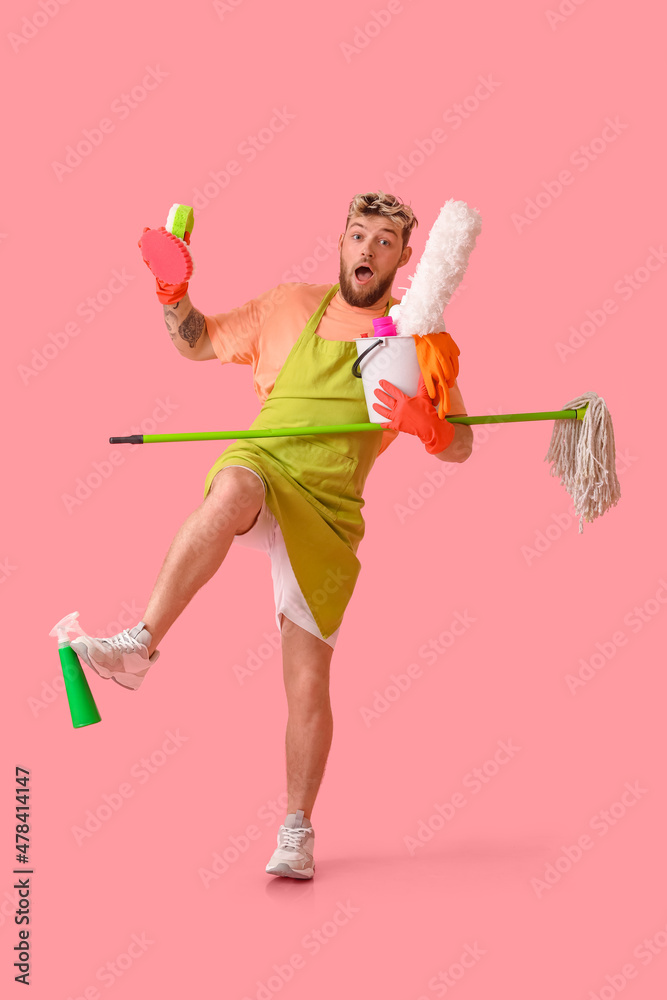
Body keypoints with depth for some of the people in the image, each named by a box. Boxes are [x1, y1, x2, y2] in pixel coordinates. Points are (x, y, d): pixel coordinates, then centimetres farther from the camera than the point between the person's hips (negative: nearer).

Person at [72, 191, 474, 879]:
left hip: (327, 515, 1)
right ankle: (138, 648, -44)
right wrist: (173, 292, -1)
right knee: (235, 491, -41)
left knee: (308, 685, -3)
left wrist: (425, 424, -18)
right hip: (261, 467, -1)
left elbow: (460, 447, 5)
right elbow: (197, 343, 19)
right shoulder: (293, 306, 9)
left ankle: (297, 830, 15)